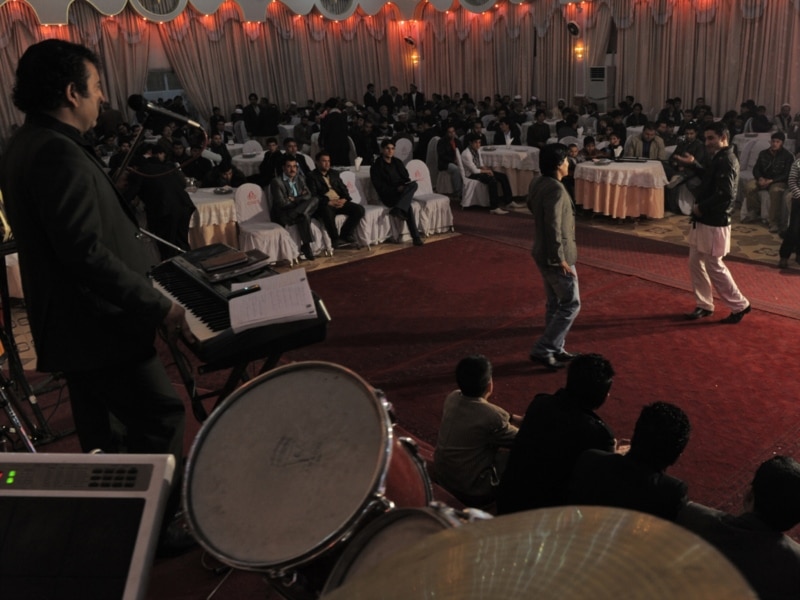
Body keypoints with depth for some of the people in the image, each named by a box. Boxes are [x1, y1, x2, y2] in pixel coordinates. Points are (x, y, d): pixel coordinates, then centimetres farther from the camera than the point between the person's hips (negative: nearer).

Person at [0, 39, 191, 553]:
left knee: (105, 434, 19)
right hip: (99, 323, -10)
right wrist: (161, 308, -22)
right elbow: (87, 253, -27)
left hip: (74, 324, 10)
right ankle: (158, 525, 14)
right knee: (161, 415, 0)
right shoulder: (58, 153, -21)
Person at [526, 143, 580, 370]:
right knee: (570, 304, 1)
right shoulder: (556, 189, -24)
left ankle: (554, 349, 29)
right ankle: (541, 350, 2)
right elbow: (553, 227, -27)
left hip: (543, 253, 10)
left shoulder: (538, 183, 5)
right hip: (555, 257, -10)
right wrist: (560, 259, -22)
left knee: (555, 304, 19)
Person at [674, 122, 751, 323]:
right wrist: (693, 164, 20)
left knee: (715, 267, -1)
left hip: (714, 223, -10)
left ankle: (740, 306, 14)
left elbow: (726, 194, -27)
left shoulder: (726, 161, -19)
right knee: (696, 263, 13)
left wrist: (701, 207, -18)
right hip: (704, 221, 10)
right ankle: (704, 306, 23)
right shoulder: (719, 158, 11)